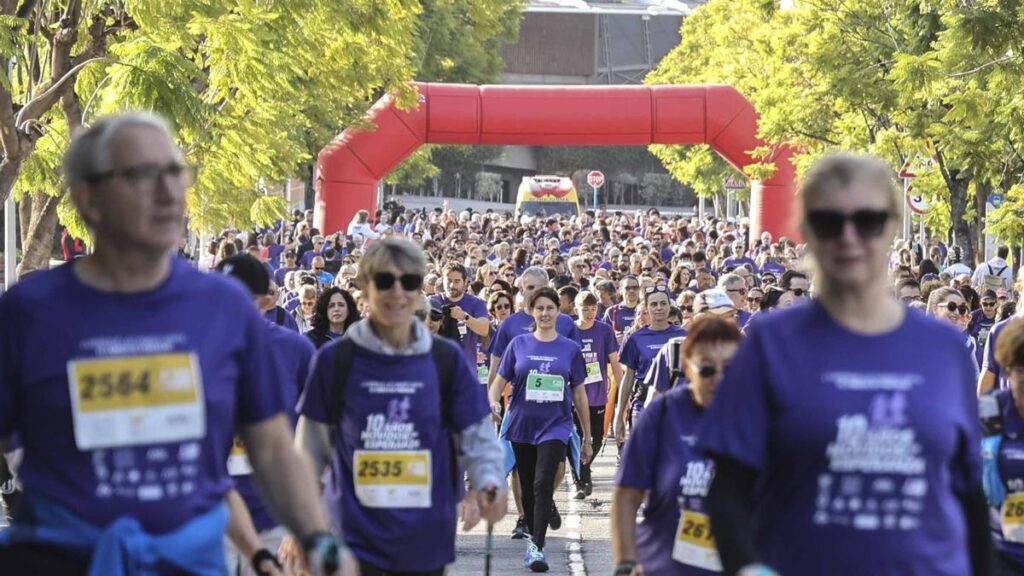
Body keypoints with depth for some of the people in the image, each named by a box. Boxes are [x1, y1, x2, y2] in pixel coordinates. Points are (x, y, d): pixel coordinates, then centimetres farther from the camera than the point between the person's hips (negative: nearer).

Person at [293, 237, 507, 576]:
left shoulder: (447, 360, 1)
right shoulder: (336, 359, -3)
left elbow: (476, 434, 4)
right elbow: (312, 445, 4)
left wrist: (489, 481, -16)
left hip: (425, 539, 2)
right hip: (354, 535, -2)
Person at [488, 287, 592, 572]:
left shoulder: (570, 348, 2)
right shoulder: (519, 344, 3)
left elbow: (579, 395, 7)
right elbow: (499, 382, 4)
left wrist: (587, 438, 10)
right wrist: (493, 402, -19)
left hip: (556, 425, -2)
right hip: (522, 427, 2)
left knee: (543, 485, -17)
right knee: (528, 488, 11)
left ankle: (537, 547, -20)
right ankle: (532, 535, 31)